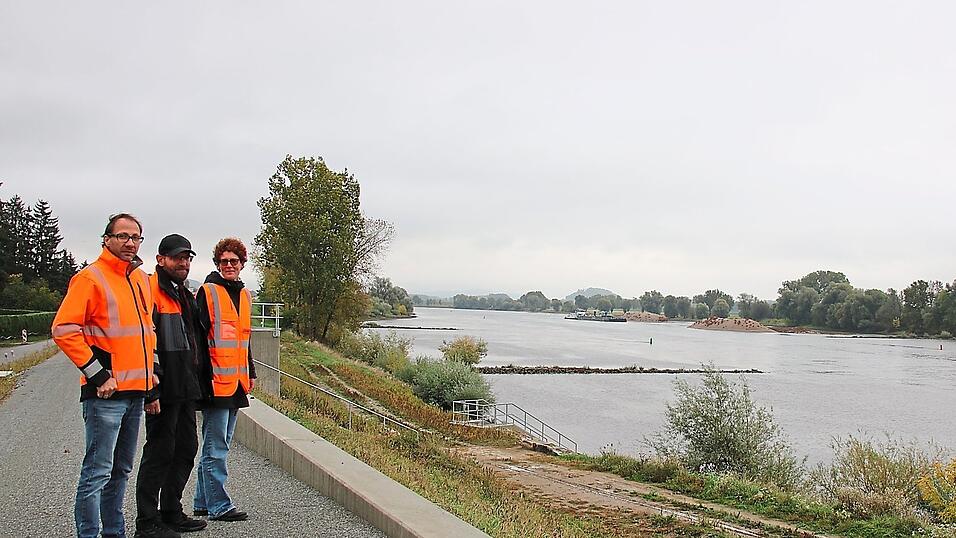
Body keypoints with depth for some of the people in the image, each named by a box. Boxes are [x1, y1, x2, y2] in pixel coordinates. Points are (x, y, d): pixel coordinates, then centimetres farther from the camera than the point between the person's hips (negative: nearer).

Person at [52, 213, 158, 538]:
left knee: (120, 471, 16)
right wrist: (98, 374, -16)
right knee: (97, 472, -5)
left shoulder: (141, 279, 15)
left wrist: (150, 383, 19)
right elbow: (64, 329, -15)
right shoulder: (90, 277, -8)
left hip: (136, 393, 8)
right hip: (106, 393, -8)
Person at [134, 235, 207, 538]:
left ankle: (171, 513, 27)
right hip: (164, 388, -10)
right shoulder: (151, 290, -10)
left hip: (185, 388, 10)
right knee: (160, 451, -4)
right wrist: (153, 380, -24)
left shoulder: (184, 295, 20)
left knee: (186, 448, 15)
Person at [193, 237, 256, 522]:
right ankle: (219, 505, 3)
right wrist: (204, 376, -16)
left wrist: (250, 372, 21)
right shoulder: (207, 292, -6)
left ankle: (203, 502, 24)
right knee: (216, 447, -4)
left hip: (236, 381, 8)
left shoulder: (244, 295, 16)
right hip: (216, 381, -8)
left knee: (217, 444, 14)